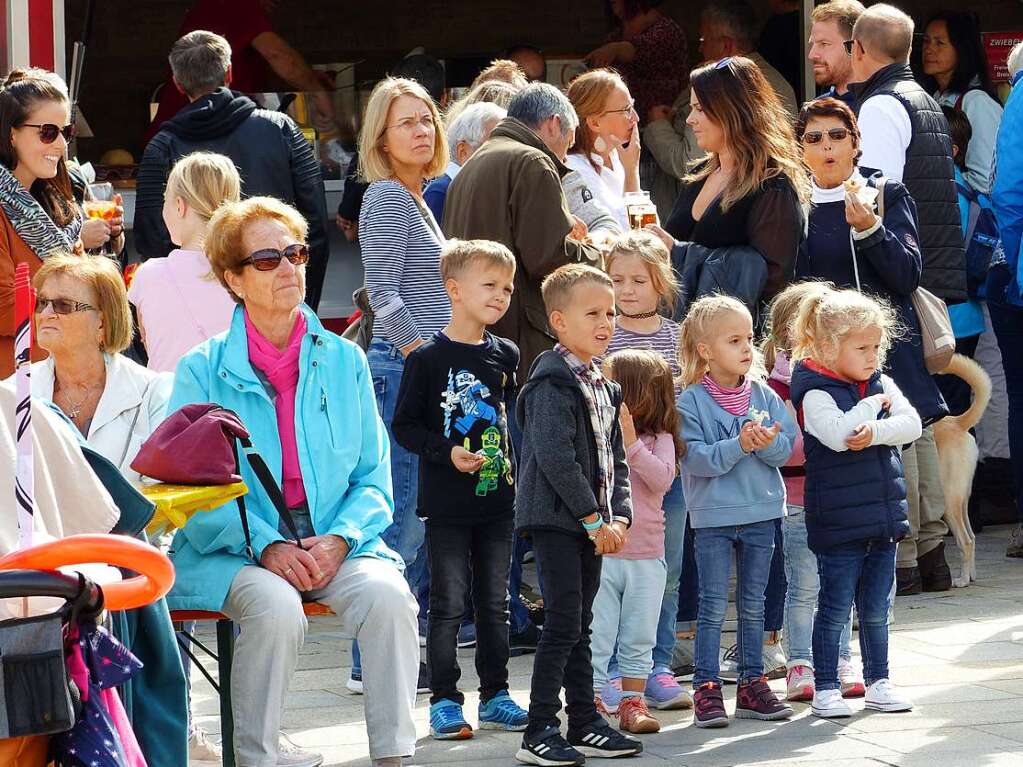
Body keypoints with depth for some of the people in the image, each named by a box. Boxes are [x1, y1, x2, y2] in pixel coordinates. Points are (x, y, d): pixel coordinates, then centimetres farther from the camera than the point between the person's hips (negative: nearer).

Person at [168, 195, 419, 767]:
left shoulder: (344, 361, 11)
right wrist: (266, 546, -18)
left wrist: (340, 538, -10)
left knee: (387, 595, -29)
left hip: (333, 544, 2)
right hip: (232, 552, -2)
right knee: (276, 607, -35)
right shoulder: (203, 371, 3)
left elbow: (375, 478, 10)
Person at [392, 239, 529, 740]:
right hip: (447, 504, -5)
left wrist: (515, 468, 15)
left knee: (494, 603, 10)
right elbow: (405, 426, -7)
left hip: (498, 498, 5)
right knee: (448, 603, -2)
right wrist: (447, 452, -18)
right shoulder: (429, 358, -9)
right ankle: (444, 701, 4)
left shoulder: (505, 356, 8)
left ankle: (495, 696, 18)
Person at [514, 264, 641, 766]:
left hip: (593, 523, 9)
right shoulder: (552, 382, -14)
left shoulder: (603, 387, 15)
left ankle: (585, 725, 19)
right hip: (556, 518, -9)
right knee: (563, 624, -11)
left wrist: (619, 515, 3)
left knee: (579, 626, 14)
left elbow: (614, 458, 18)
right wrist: (594, 518, -17)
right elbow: (556, 457, -20)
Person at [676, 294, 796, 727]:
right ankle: (706, 689, 2)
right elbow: (696, 457, -17)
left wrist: (767, 442, -22)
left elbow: (787, 447, -1)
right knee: (713, 607, -2)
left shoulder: (763, 395, 3)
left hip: (761, 512, 4)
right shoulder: (690, 402, -9)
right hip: (713, 516, -4)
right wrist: (739, 445, -26)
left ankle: (752, 684, 19)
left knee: (753, 606, 12)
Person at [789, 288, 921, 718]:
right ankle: (825, 689, 6)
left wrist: (875, 432, -19)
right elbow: (838, 434, -27)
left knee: (875, 609, 14)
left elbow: (912, 424, -3)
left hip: (884, 516, 6)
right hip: (837, 521, -6)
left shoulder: (882, 384, 8)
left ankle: (877, 683, 22)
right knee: (835, 608, -1)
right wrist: (873, 405, -15)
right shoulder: (815, 393, -11)